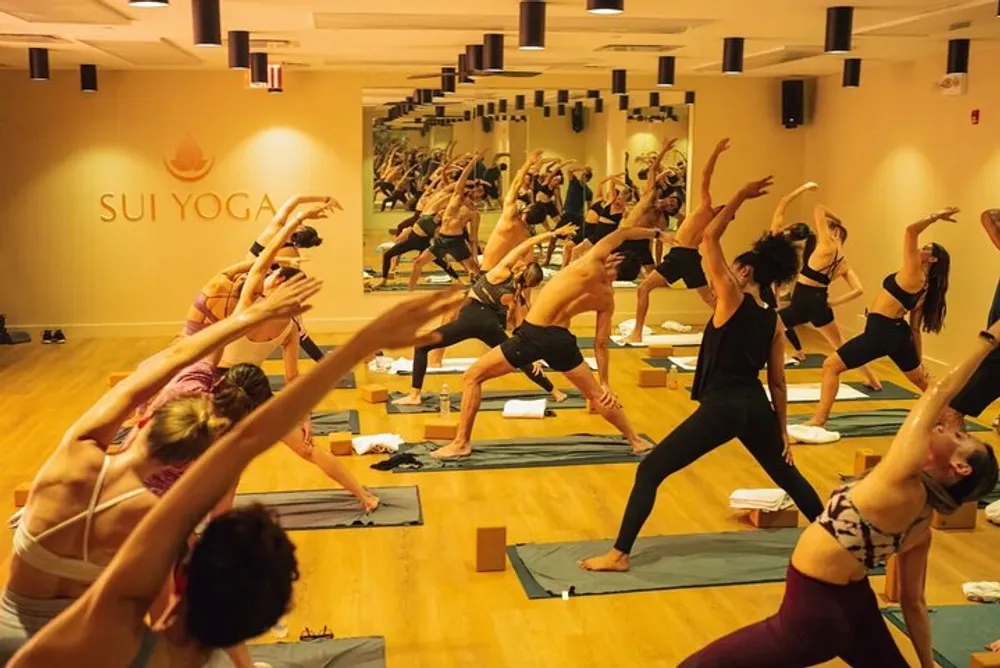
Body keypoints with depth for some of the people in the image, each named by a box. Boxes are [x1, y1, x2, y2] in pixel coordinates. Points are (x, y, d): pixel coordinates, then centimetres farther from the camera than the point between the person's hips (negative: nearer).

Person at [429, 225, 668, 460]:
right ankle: (636, 440, 35)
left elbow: (621, 234, 1)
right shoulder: (608, 300, 4)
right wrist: (605, 383, 21)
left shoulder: (591, 265, -13)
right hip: (561, 338, 6)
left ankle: (461, 444, 9)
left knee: (472, 377, 8)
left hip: (532, 335, -5)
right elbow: (601, 344, 10)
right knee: (597, 395, 24)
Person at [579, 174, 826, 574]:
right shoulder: (773, 320, 8)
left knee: (650, 471, -1)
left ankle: (619, 555, -2)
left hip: (721, 408, -7)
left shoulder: (732, 300, -8)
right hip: (756, 407, 7)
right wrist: (782, 431, 17)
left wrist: (741, 197, -2)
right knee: (787, 474, 27)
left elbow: (709, 238, -8)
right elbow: (777, 382, 11)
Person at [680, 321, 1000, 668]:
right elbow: (913, 601, 8)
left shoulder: (902, 479, -22)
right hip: (849, 601, 9)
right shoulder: (921, 524, 1)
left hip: (817, 610, -8)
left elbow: (941, 390, -16)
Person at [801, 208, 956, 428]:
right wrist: (919, 360, 20)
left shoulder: (913, 273, -11)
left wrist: (936, 216, -9)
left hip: (881, 331, -9)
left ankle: (818, 420, -11)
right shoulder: (924, 286, 12)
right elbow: (915, 327, 15)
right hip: (897, 332, 9)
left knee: (831, 366, -7)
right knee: (921, 381, 26)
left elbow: (911, 231, -19)